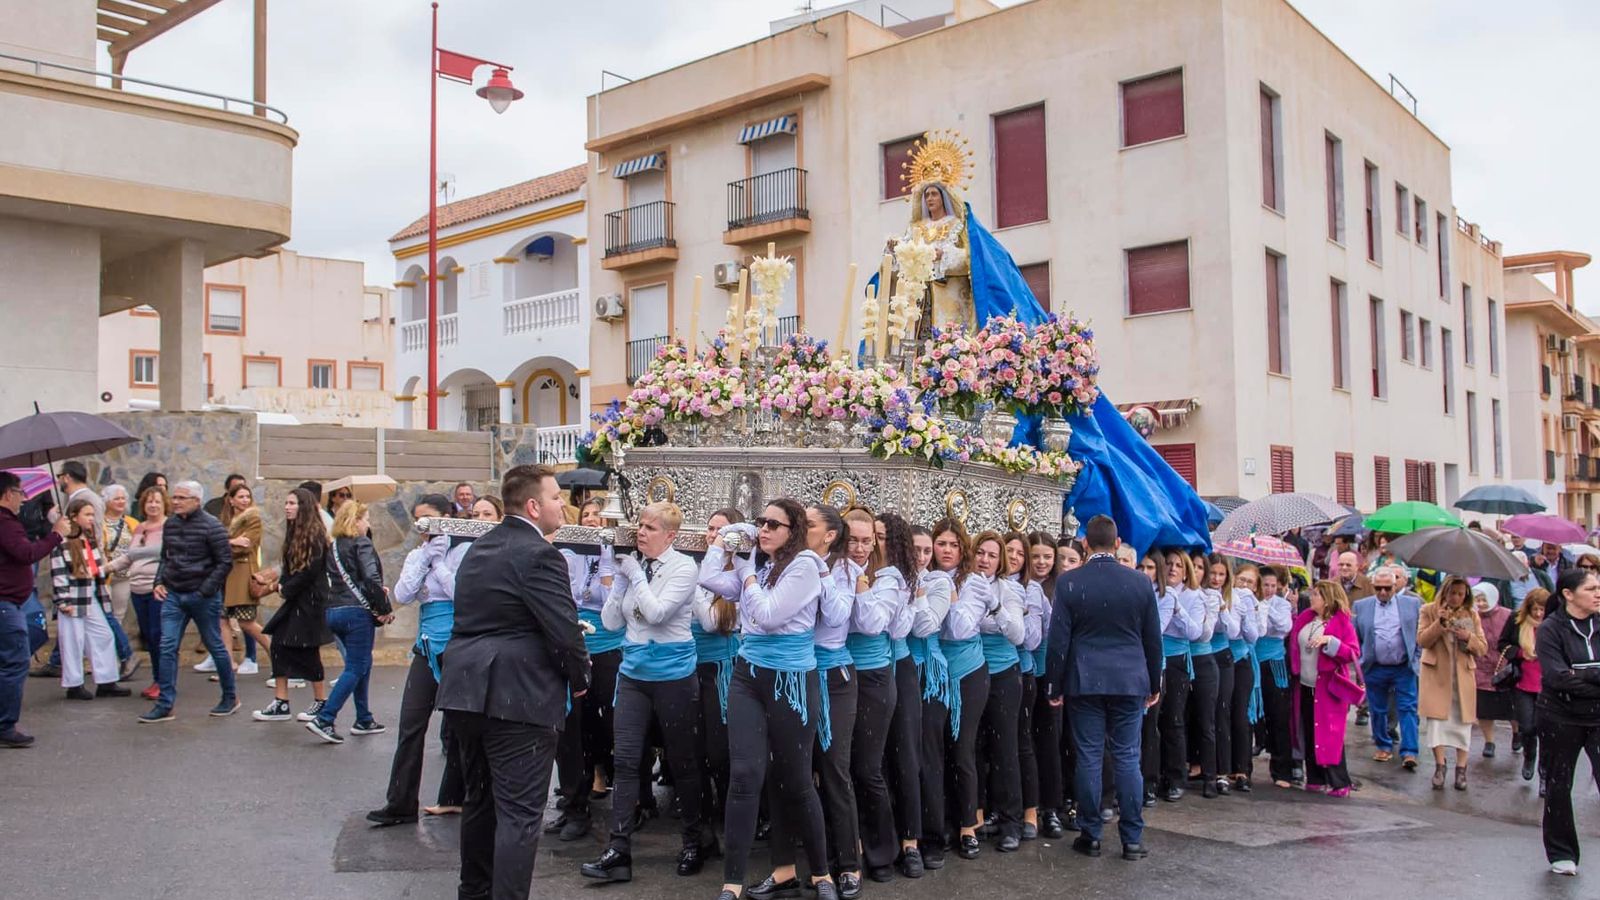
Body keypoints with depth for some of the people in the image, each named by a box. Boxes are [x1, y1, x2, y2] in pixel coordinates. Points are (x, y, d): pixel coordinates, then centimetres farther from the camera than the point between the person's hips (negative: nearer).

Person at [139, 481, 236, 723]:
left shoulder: (211, 526, -11)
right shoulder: (170, 524, 7)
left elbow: (225, 562, -11)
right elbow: (165, 557, 19)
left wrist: (206, 590, -15)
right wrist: (159, 582, 5)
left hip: (203, 597, -5)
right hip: (173, 595, 5)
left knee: (215, 646, 6)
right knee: (168, 648, -1)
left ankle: (230, 697, 21)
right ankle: (165, 705, 4)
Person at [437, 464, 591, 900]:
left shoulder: (479, 548, 14)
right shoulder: (538, 554, -15)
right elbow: (564, 628, -17)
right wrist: (579, 678, -2)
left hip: (467, 690, 9)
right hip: (518, 696, -9)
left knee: (479, 799, 22)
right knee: (519, 812, -4)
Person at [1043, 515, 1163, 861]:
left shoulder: (1068, 583, -7)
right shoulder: (1140, 582, -1)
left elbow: (1059, 639, -5)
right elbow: (1153, 638, 6)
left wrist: (1054, 685, 5)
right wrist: (1154, 684, 17)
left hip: (1085, 682, -1)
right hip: (1130, 682, 1)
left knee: (1089, 759, 5)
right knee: (1127, 759, 6)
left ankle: (1091, 835, 11)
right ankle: (1132, 839, 9)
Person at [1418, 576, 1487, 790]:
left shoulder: (1472, 615, 9)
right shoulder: (1429, 610, 2)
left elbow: (1482, 648, 7)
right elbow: (1421, 640, -7)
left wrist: (1468, 637, -13)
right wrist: (1439, 624, -19)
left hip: (1463, 675, 2)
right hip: (1436, 674, -2)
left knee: (1462, 721, 3)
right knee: (1436, 717, -7)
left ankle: (1461, 768, 12)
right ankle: (1439, 765, 2)